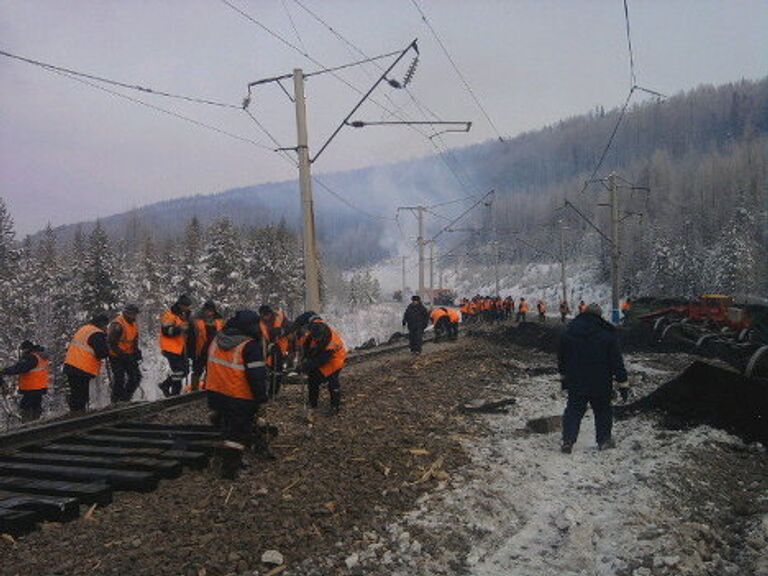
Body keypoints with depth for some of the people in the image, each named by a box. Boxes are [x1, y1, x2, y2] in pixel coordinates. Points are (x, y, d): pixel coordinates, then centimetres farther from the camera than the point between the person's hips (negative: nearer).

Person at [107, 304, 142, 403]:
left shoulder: (134, 324, 5)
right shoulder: (117, 325, -22)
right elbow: (111, 344, -22)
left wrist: (137, 351, 0)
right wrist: (123, 355, -25)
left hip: (128, 355, 8)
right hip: (116, 356, -8)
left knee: (136, 376, 4)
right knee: (119, 378, -8)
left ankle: (125, 398, 19)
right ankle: (116, 401, 10)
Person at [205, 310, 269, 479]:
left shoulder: (216, 340, 4)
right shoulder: (250, 346, -20)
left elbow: (210, 366, 16)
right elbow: (257, 375, -20)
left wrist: (209, 386, 27)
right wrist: (261, 396, -10)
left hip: (214, 393, 7)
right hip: (239, 399, -7)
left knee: (225, 426, 25)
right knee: (238, 433, 5)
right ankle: (230, 468, 9)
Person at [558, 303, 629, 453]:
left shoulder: (568, 332, 1)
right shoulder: (607, 334, -9)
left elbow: (561, 358, 11)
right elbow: (616, 361, -8)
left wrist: (563, 376, 23)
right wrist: (623, 383, -3)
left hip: (575, 383, 2)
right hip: (601, 384, -2)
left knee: (573, 410, 9)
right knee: (602, 410, 16)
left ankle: (568, 440, -1)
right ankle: (604, 440, 22)